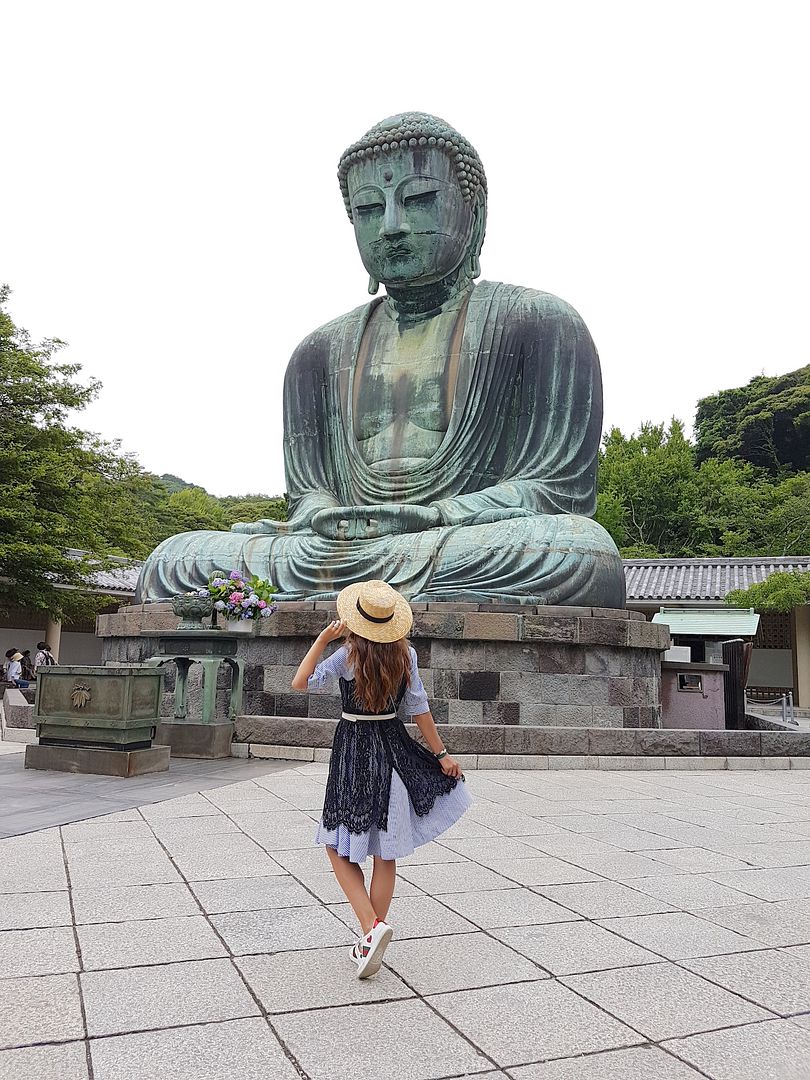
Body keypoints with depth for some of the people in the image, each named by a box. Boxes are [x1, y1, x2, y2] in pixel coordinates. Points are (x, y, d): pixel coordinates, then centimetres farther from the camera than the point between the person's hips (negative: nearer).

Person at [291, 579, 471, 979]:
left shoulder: (349, 655, -12)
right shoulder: (405, 654, -2)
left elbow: (300, 683, -15)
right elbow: (419, 710, 1)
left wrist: (323, 638, -12)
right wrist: (441, 753, 8)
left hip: (353, 753, -4)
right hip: (394, 748, 4)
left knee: (339, 848, 7)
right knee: (385, 855, 11)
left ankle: (371, 927, -9)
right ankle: (371, 940, 20)